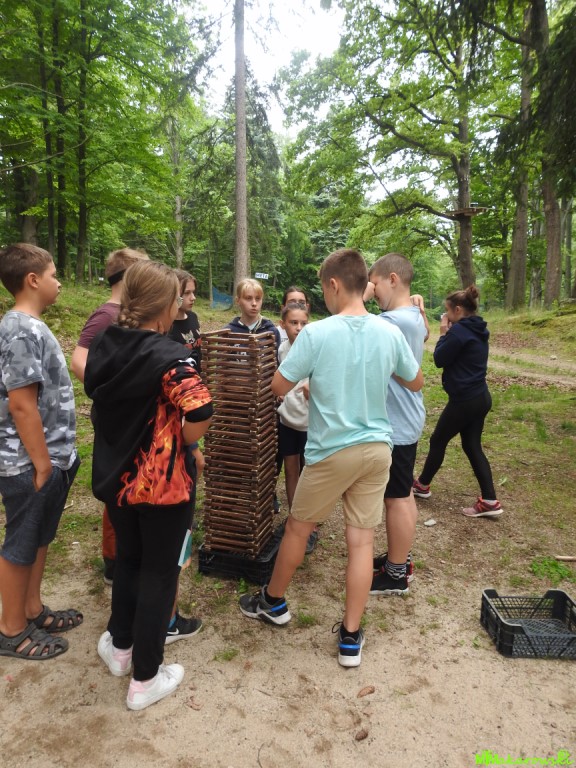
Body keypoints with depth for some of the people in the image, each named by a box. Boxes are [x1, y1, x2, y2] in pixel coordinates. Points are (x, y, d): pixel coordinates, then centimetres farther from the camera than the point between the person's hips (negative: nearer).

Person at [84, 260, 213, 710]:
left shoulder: (103, 346, 0)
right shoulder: (167, 356, -22)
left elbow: (96, 395, 11)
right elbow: (201, 415, -31)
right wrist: (182, 442, -11)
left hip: (114, 477, 7)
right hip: (162, 483, -6)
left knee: (128, 560, 26)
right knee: (159, 573, 11)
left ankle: (120, 646, 45)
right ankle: (146, 678, 27)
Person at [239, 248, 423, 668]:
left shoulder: (316, 333, -16)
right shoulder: (390, 333, -3)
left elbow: (279, 387, -9)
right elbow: (416, 383, 12)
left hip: (333, 451, -3)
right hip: (377, 448, 4)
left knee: (297, 527, 17)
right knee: (362, 540, 10)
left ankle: (273, 602, 38)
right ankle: (351, 637, 22)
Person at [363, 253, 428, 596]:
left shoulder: (395, 321, -23)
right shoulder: (415, 318, 10)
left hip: (396, 424, -10)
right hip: (405, 419, 10)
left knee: (396, 498, 2)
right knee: (403, 494, 19)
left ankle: (396, 575, 17)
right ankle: (399, 559, 34)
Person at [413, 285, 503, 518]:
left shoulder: (459, 330, -17)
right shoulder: (478, 330, 11)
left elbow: (440, 359, -11)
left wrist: (443, 334, -1)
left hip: (464, 400, -9)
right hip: (480, 397, 9)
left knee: (438, 441, 10)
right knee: (473, 446, 12)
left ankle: (422, 485, 28)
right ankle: (489, 501, 11)